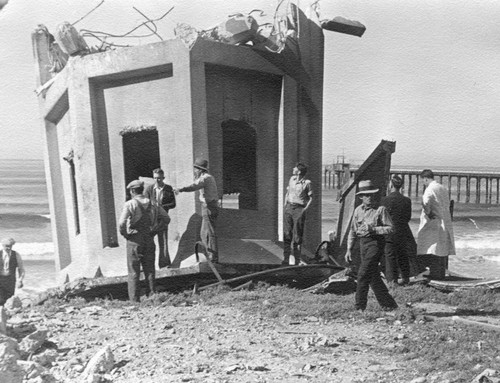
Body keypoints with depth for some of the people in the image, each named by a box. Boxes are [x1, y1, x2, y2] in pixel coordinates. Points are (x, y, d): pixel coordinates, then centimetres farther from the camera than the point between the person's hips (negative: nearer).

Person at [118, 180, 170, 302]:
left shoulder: (130, 204, -9)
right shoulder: (152, 204, 6)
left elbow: (121, 223, -21)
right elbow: (166, 218, 9)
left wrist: (124, 233, -3)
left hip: (134, 240, -4)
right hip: (149, 240, 4)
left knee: (133, 272, 4)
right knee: (150, 271, 12)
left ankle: (134, 300, 5)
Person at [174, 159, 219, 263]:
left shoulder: (205, 178, -14)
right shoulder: (209, 177, 18)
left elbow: (195, 186, -33)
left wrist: (181, 189, -45)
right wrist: (196, 177, 22)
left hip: (209, 207, -10)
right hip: (210, 207, 10)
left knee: (209, 233, -7)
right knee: (204, 233, 15)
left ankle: (214, 259, -4)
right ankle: (212, 256, 20)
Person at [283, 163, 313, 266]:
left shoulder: (307, 183, -4)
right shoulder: (291, 179, 12)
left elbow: (311, 198, -1)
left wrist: (305, 209, -10)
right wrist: (285, 204, 12)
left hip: (299, 209, -5)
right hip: (288, 208, 5)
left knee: (298, 236, 0)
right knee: (286, 234, 2)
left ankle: (297, 260, 9)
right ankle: (286, 259, 7)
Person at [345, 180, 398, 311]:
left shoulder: (380, 209, -6)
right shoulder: (358, 210, 9)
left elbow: (390, 228, -8)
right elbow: (352, 231, 13)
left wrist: (373, 229, -20)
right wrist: (349, 249, 10)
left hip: (376, 243, -6)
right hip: (363, 243, 6)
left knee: (363, 274, -12)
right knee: (373, 276, 12)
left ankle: (359, 307, -1)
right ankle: (389, 304, 26)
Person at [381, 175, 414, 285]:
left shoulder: (385, 200, -11)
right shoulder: (407, 200, -1)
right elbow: (408, 217, 6)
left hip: (390, 232, -3)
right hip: (403, 232, 4)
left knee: (390, 256, 4)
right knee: (403, 256, 15)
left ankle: (392, 279, 5)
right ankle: (406, 278, 23)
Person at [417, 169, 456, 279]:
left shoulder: (430, 189, -11)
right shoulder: (443, 188, 14)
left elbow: (426, 203, -26)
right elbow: (447, 205, 17)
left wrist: (428, 214, -11)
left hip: (434, 222, -8)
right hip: (446, 221, 8)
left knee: (433, 249, -3)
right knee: (443, 248, 11)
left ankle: (435, 273, -1)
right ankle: (442, 273, 18)